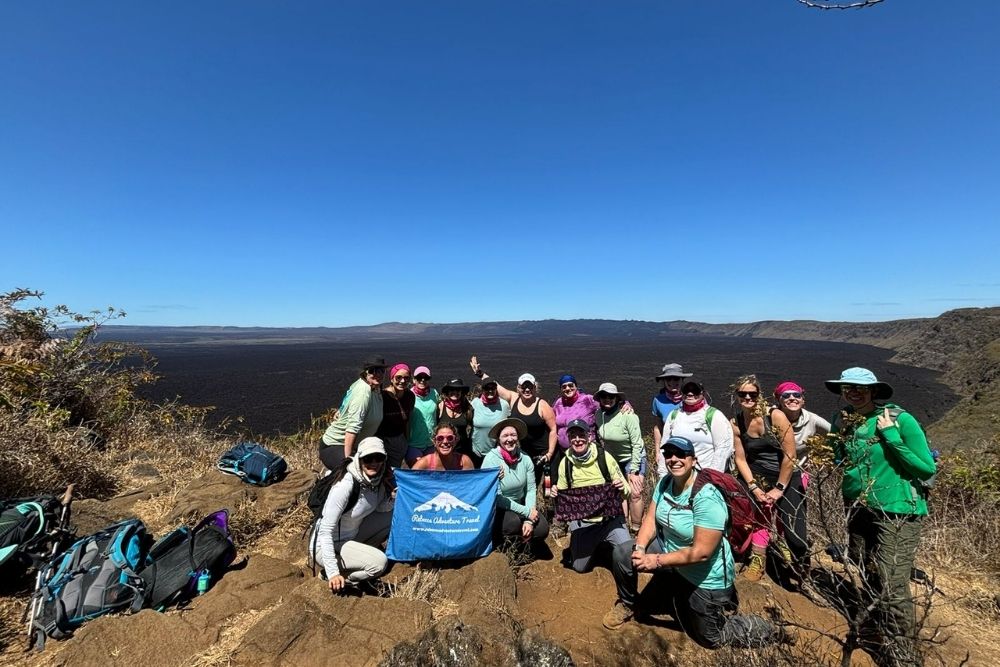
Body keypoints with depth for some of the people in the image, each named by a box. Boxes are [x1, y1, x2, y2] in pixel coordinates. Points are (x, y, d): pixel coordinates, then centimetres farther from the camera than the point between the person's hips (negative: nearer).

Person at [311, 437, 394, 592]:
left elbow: (381, 508, 7)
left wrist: (393, 498, -15)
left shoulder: (377, 479, -9)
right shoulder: (345, 485, -29)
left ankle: (361, 552, 11)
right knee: (379, 562, -24)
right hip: (327, 545, -7)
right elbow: (326, 531, -27)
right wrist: (333, 573, -27)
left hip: (352, 536, 7)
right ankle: (332, 577, -2)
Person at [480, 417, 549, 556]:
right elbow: (496, 497, -23)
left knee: (542, 529, -15)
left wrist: (529, 520, -18)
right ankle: (504, 544, 1)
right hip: (495, 508, -4)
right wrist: (526, 512, -22)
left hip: (519, 505, 5)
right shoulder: (491, 459, -22)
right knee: (514, 521, -33)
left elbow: (531, 489, -6)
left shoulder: (525, 459, -8)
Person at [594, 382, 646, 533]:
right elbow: (600, 437, 7)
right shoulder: (599, 415, -12)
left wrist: (633, 470, -19)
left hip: (632, 458, -4)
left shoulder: (627, 415, -25)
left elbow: (637, 444, -20)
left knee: (634, 494, -8)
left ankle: (636, 530, 9)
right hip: (612, 460, 5)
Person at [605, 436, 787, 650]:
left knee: (710, 638, 12)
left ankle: (772, 632, 33)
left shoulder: (706, 498, -32)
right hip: (669, 551, 6)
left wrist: (657, 560, -27)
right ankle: (628, 604, 20)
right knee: (622, 554, -9)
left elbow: (701, 553, -31)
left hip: (706, 577, -6)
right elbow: (651, 519, -5)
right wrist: (640, 548, -24)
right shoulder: (665, 483, -8)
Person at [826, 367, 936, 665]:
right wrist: (841, 438, -5)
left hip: (897, 512, -5)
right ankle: (873, 642, 38)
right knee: (866, 581, 19)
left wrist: (890, 436, -20)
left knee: (892, 589, -7)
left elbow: (928, 468, -12)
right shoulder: (841, 422, 1)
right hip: (858, 510, 6)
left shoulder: (900, 419, -14)